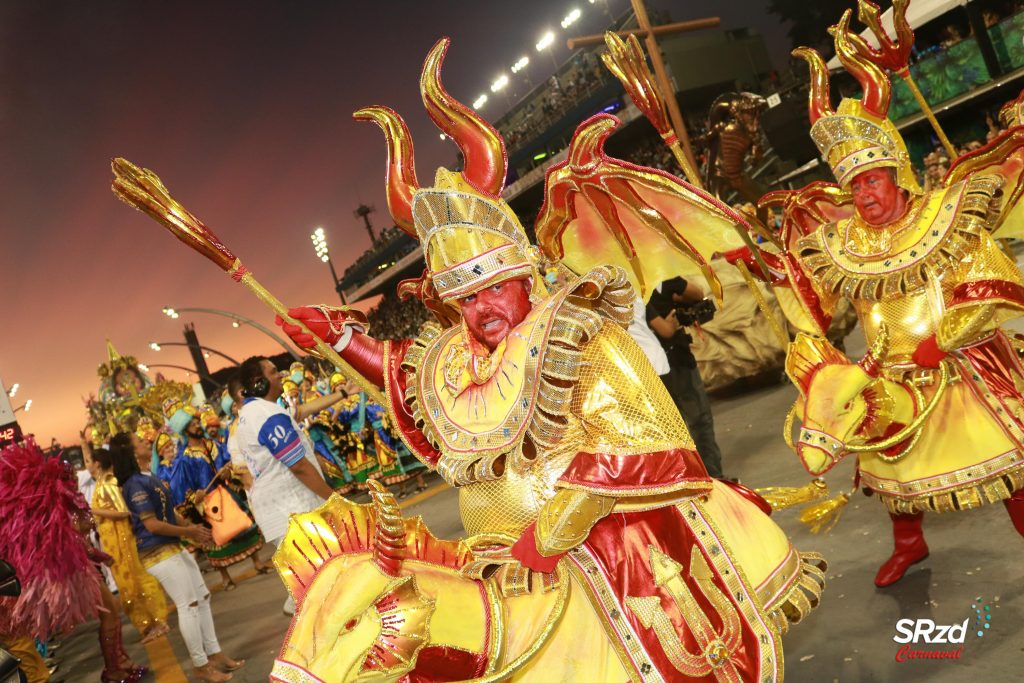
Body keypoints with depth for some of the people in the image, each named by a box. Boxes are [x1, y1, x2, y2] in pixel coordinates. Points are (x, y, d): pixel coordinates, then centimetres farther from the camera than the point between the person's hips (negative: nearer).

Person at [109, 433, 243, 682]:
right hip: (158, 553, -10)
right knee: (188, 605, -5)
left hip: (173, 547, 10)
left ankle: (215, 654, 21)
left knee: (202, 598, 13)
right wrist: (187, 531, -10)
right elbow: (153, 524, -19)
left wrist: (191, 529, 9)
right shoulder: (134, 484, -18)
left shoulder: (145, 478, 12)